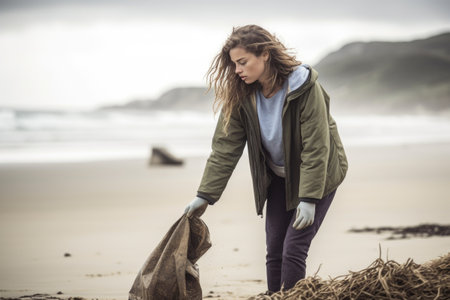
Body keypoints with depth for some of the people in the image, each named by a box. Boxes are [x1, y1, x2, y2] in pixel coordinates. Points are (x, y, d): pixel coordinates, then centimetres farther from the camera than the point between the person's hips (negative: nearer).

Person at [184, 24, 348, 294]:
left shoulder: (305, 88, -26)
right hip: (278, 178, 5)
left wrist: (309, 198, -28)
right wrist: (205, 195, -14)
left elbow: (315, 147, -25)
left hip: (317, 175, -5)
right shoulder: (241, 95, -12)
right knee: (274, 251, 2)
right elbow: (225, 146, -10)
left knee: (293, 249, -12)